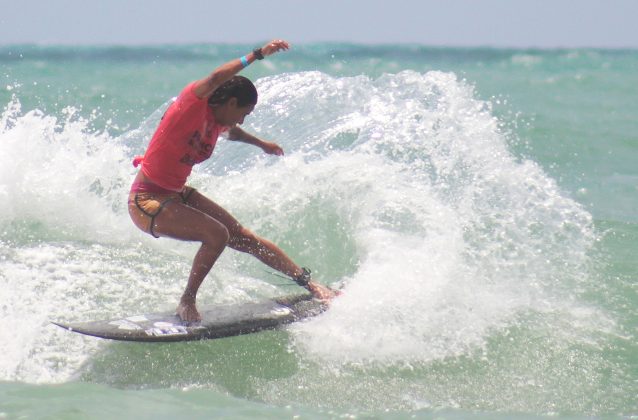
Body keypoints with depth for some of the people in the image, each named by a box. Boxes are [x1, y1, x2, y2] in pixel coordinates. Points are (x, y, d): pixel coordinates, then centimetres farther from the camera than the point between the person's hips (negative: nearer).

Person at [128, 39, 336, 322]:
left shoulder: (218, 123, 7)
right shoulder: (193, 103, -18)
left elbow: (233, 133, 33)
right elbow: (217, 78, -39)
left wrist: (262, 144, 49)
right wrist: (258, 54, -42)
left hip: (178, 195, 9)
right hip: (147, 201, -9)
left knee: (244, 237, 6)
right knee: (216, 234, -25)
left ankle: (308, 283, 15)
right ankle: (187, 302, -9)